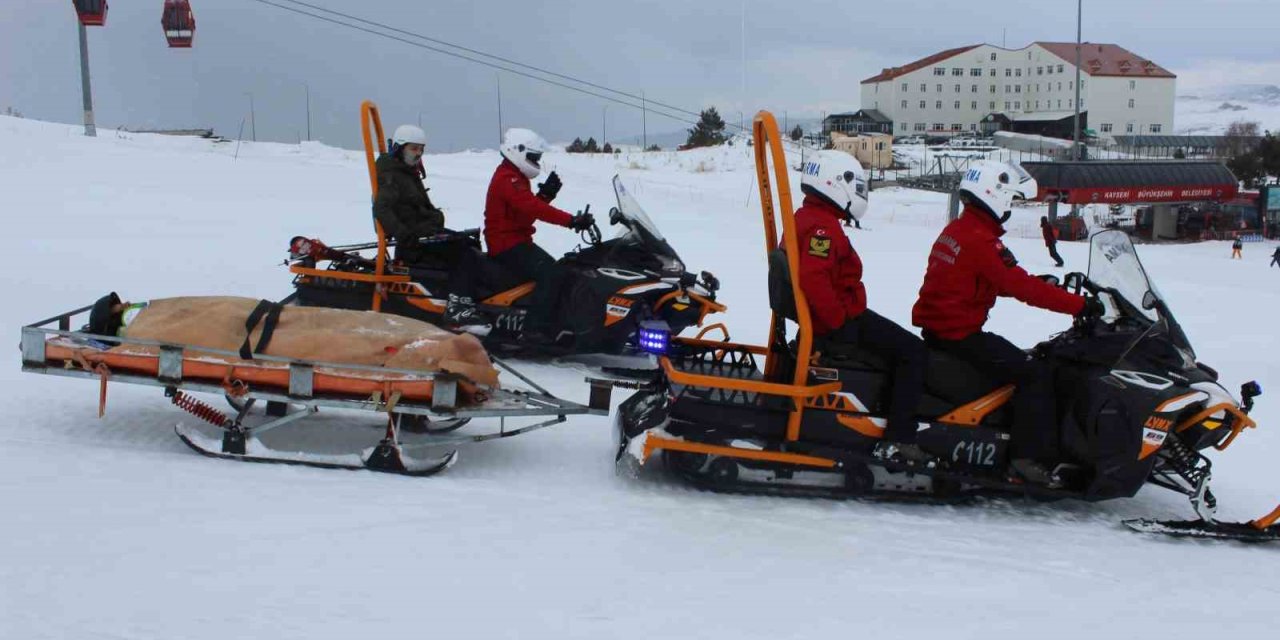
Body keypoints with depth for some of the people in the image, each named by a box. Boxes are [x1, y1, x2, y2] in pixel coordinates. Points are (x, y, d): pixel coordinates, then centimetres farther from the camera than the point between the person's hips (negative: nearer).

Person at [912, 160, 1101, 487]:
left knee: (1020, 360, 23)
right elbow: (1019, 287, -23)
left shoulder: (957, 230, 13)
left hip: (936, 327, 11)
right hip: (959, 334, -11)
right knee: (1035, 374, -11)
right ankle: (1030, 457, -15)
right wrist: (1079, 304, -18)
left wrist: (1043, 284, 9)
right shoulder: (982, 240, -19)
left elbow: (1004, 282, 18)